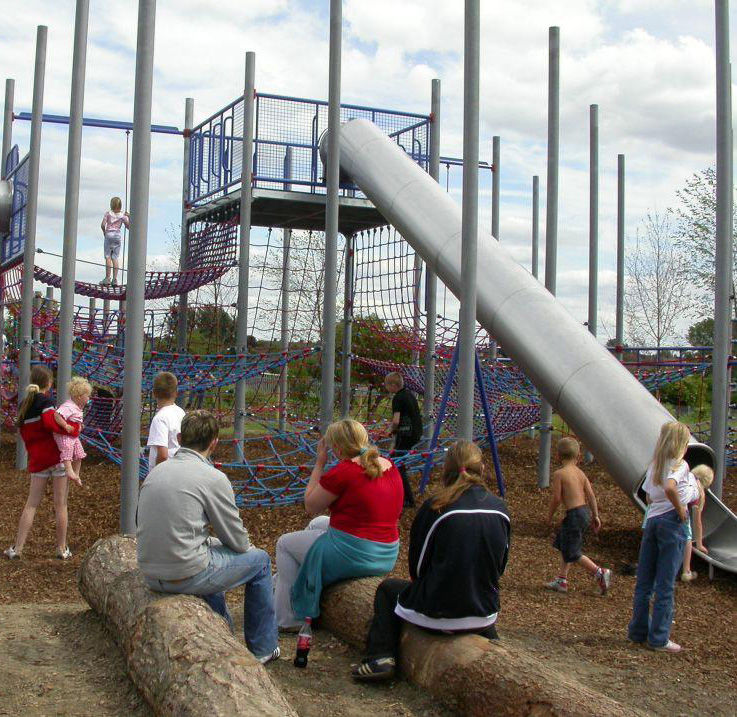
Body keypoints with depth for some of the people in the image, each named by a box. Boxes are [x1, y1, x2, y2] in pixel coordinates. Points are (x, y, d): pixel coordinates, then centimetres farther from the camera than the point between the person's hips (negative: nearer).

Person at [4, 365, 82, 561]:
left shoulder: (24, 405, 11)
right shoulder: (45, 401, -10)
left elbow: (24, 433, 14)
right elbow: (49, 421, -27)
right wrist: (70, 428, -16)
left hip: (37, 459, 6)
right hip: (58, 456, -6)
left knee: (31, 504, 12)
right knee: (60, 504, 3)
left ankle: (17, 548, 9)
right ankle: (62, 549, 10)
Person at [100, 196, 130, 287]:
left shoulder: (107, 214, -3)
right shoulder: (123, 215, 2)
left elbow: (102, 225, -10)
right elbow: (129, 227, 3)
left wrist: (104, 232, 8)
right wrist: (129, 217, 3)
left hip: (109, 235, -2)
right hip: (118, 236, 2)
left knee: (108, 257, 2)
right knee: (115, 257, 6)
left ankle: (107, 278, -1)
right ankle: (115, 279, 0)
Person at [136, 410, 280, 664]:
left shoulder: (157, 471, 7)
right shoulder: (213, 478, -13)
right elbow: (239, 542, -5)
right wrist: (246, 547, 19)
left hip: (151, 575, 7)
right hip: (187, 576, -7)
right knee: (259, 559, 14)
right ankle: (262, 648, 24)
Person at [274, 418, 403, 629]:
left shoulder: (342, 472, -21)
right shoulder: (391, 467, 2)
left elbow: (310, 506, -6)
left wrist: (319, 463, -2)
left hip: (352, 555, -8)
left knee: (285, 544, 16)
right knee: (317, 525, 33)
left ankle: (288, 619, 22)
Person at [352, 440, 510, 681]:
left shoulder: (435, 507, -14)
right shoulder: (499, 508, -3)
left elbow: (416, 566, -2)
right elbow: (500, 566, 8)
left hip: (437, 614, -4)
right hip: (484, 616, 4)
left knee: (388, 589, 22)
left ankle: (381, 657, 9)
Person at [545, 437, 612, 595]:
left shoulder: (559, 474, -12)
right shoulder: (580, 473, 8)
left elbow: (556, 498, -13)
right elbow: (591, 495, 6)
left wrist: (549, 515, 2)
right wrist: (595, 516, 13)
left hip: (574, 515, -8)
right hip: (585, 512, 8)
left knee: (573, 553, 2)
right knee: (565, 547, 19)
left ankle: (600, 573, -3)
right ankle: (561, 580, 23)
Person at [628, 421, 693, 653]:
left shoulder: (654, 466, 14)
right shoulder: (680, 465, -9)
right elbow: (670, 488, -27)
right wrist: (680, 509, -15)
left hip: (651, 520, 7)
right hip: (671, 521, -7)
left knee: (644, 581, 12)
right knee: (665, 584, -1)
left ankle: (638, 631, 19)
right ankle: (659, 638, 4)